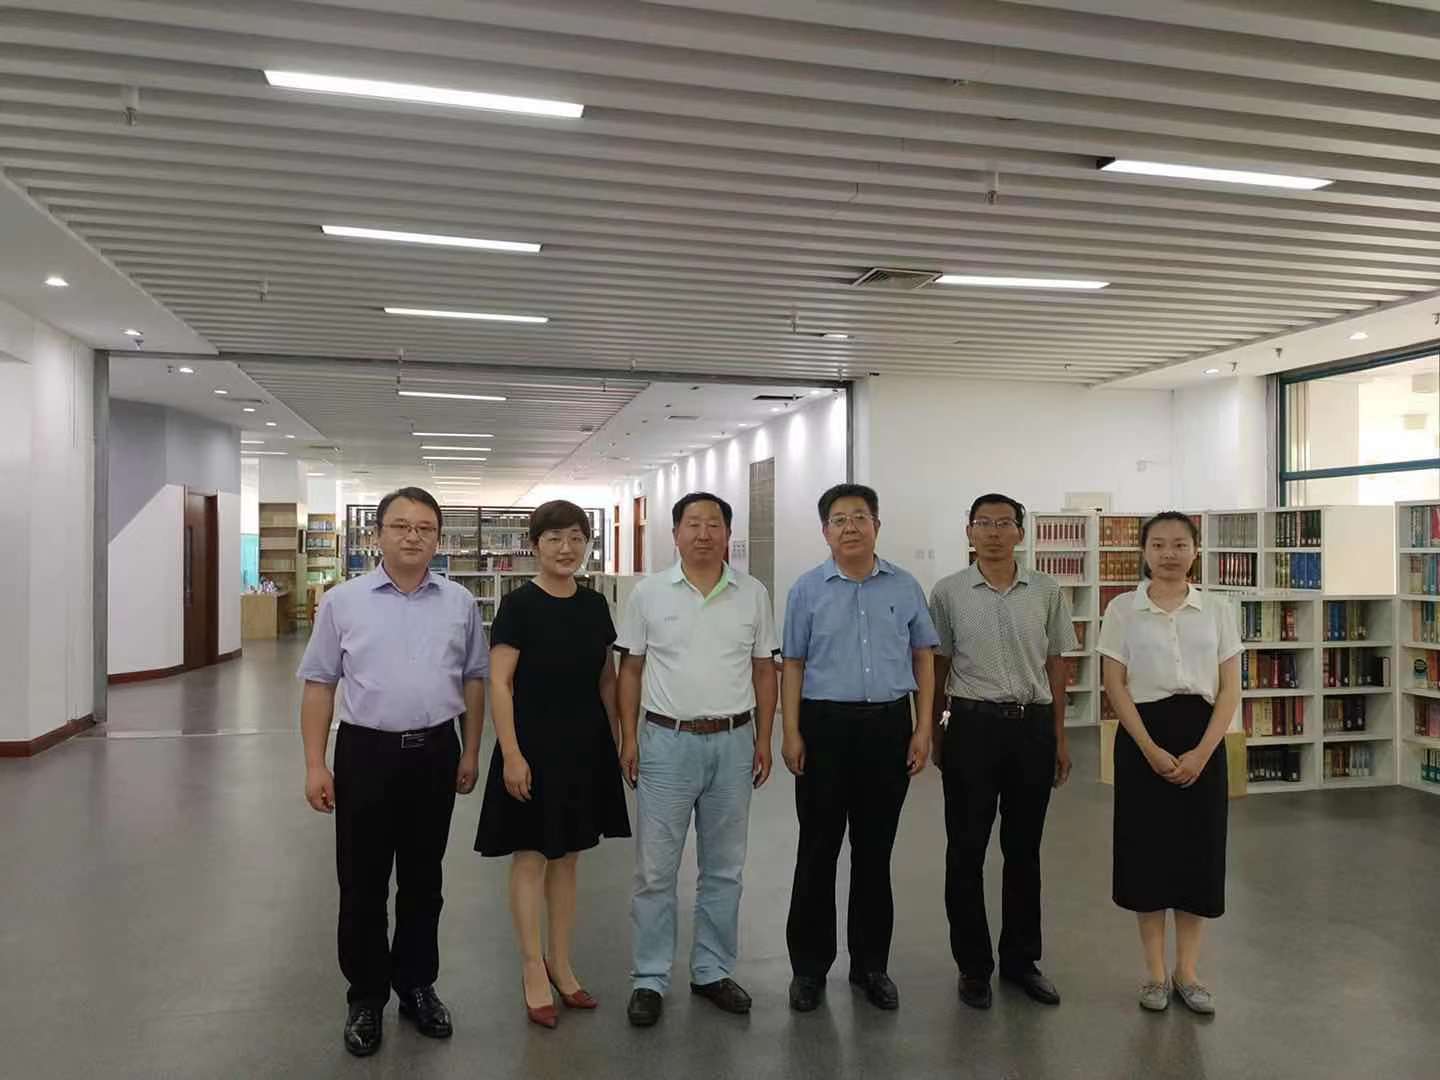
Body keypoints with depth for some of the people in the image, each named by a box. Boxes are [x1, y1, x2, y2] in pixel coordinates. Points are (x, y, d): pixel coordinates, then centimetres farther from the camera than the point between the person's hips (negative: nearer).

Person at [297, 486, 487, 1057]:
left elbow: (474, 679, 8)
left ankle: (418, 986, 30)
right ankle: (366, 996, 25)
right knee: (362, 884, 8)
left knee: (423, 882, 14)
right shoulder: (342, 601, -3)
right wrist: (315, 764, -6)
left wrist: (471, 752, 7)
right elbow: (319, 684, -2)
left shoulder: (459, 603, 2)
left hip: (435, 753, 2)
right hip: (366, 752, -1)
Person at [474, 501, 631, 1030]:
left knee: (567, 857, 14)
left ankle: (561, 966, 27)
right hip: (534, 746, -5)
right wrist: (511, 754, -18)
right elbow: (498, 683, -14)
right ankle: (533, 972, 18)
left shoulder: (595, 604, 5)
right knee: (530, 858, 5)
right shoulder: (519, 604, -11)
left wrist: (619, 739, 11)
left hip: (585, 745, 6)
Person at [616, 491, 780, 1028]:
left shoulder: (754, 594, 2)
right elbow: (631, 669, 2)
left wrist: (763, 739, 3)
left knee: (724, 868, 13)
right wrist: (628, 738, -2)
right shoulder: (649, 593, -1)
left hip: (733, 742, 2)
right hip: (667, 741, -2)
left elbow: (764, 670, 7)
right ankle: (650, 979, 19)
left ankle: (712, 971, 28)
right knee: (655, 870, 5)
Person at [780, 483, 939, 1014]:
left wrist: (923, 728, 2)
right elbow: (793, 665, 2)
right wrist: (790, 732, -5)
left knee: (875, 850, 11)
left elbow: (923, 657, 9)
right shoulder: (807, 589, 1)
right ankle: (809, 965, 20)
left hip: (888, 725, 2)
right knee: (818, 849, 5)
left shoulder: (905, 587, 5)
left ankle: (871, 964, 25)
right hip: (825, 724, -1)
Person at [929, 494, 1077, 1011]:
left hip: (1033, 725, 2)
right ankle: (973, 965, 19)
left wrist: (1059, 737, 8)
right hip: (972, 723, -2)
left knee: (1024, 850, 12)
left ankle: (1021, 959, 28)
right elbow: (938, 667, 5)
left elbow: (1055, 666, 9)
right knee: (966, 850, 4)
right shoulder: (948, 593, 0)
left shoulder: (1046, 592, 4)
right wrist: (936, 732, 5)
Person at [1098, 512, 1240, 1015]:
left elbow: (1230, 690, 0)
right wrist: (1150, 749, -13)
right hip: (1143, 735, -1)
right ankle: (1155, 972, 19)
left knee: (1200, 851, 6)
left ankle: (1187, 972, 23)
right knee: (1146, 849, 3)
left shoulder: (1217, 609, 3)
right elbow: (1116, 686, -4)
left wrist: (1201, 752, -10)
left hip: (1202, 736, 2)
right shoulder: (1123, 609, -1)